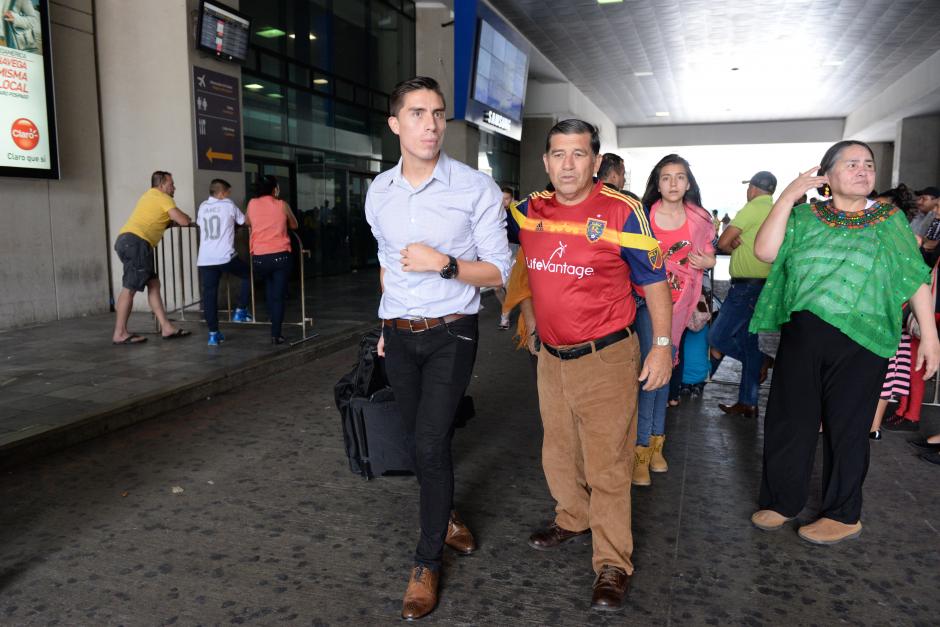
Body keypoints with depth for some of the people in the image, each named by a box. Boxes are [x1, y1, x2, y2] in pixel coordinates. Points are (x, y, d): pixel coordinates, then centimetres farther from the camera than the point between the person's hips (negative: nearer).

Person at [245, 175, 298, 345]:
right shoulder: (282, 205, 2)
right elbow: (294, 225, 17)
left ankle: (274, 327, 26)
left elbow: (247, 222, 24)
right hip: (280, 256, -2)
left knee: (269, 288, 25)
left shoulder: (252, 204, 6)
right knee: (278, 296, 2)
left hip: (259, 258, 2)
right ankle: (276, 334, -3)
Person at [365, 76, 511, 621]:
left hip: (451, 334, -4)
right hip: (399, 335, 5)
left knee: (431, 444, -9)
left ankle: (428, 563, 10)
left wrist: (444, 263, -24)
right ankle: (446, 517, 39)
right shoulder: (379, 191, 4)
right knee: (424, 440, 14)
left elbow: (499, 272, -9)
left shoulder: (477, 188, -11)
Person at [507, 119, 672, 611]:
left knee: (607, 464, 1)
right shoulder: (530, 211, 0)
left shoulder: (622, 212, -12)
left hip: (606, 356, -5)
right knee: (558, 452, 21)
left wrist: (663, 345, -9)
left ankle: (613, 564, 15)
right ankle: (573, 519, 44)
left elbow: (654, 280, -6)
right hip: (551, 356, 5)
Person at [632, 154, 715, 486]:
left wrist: (706, 261, -6)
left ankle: (656, 441, 22)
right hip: (647, 300, -3)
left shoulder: (699, 219, 5)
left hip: (678, 302, 4)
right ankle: (641, 447, -3)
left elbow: (708, 253, 16)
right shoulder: (644, 216, -4)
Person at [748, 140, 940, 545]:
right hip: (802, 336, 1)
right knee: (789, 421, 8)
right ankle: (781, 501, 25)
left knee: (847, 428, 8)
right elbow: (764, 251, -9)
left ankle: (843, 515, 24)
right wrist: (786, 197, -11)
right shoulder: (805, 217, 5)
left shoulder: (891, 221, 5)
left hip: (861, 341, -1)